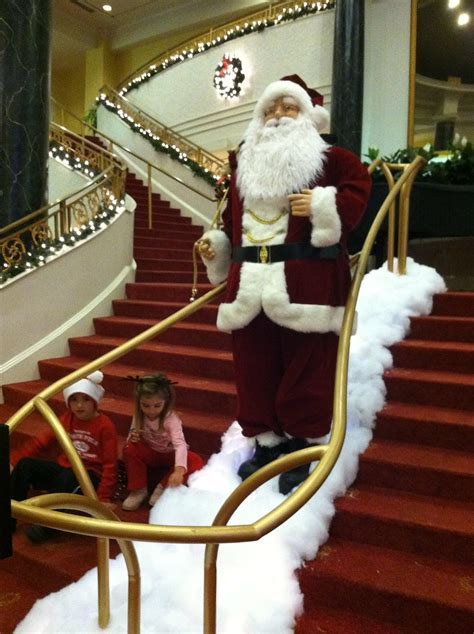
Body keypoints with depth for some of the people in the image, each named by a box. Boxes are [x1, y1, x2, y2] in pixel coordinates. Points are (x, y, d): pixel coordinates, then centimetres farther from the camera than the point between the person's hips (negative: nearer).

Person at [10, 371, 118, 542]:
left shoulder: (105, 426, -11)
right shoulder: (67, 418, 6)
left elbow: (109, 464, -13)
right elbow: (41, 441, 4)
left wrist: (104, 497, -19)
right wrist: (13, 459, -7)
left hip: (89, 475, -5)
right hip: (63, 468, 5)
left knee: (68, 478, -39)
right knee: (24, 465, -17)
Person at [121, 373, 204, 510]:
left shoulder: (171, 418, -30)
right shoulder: (139, 415, -15)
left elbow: (180, 444, -44)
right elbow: (132, 439, -4)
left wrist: (179, 470, -61)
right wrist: (133, 437, -32)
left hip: (170, 455, -3)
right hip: (150, 452, 3)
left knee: (196, 462, -30)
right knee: (130, 448, -27)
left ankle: (163, 488, -15)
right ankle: (139, 489, -12)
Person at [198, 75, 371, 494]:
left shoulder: (325, 158, 5)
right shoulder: (244, 164, 20)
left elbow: (359, 184, -2)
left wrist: (325, 205, -16)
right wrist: (216, 245, 11)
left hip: (304, 283, -5)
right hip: (251, 283, 5)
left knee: (305, 369, 2)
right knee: (254, 369, 8)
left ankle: (300, 449, 17)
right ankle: (266, 443, 23)